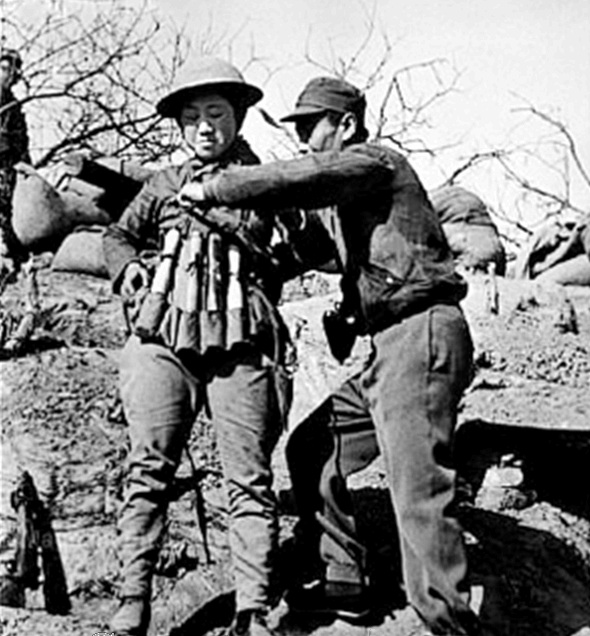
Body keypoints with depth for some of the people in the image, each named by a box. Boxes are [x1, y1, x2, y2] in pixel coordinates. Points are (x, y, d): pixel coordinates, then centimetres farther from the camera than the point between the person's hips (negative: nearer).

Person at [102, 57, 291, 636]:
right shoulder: (164, 183, 16)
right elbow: (118, 234, 23)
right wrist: (130, 269, 4)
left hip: (240, 350, -1)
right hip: (164, 344, 1)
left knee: (249, 480, -4)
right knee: (148, 473, -5)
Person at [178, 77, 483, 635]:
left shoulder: (375, 161, -5)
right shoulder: (340, 198, 24)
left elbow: (292, 181, -22)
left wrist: (210, 191, -15)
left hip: (421, 337, -10)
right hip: (394, 345, 11)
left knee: (417, 496, -15)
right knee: (311, 450, 16)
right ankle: (343, 584, 24)